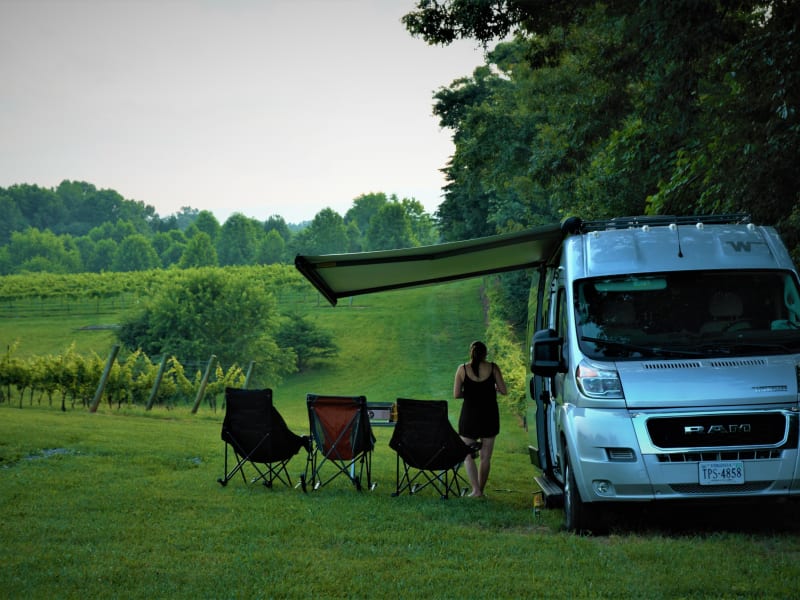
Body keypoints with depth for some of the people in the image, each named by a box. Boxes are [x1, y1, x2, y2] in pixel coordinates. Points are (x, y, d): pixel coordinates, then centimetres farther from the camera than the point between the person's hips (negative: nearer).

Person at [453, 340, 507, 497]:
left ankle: (476, 490, -5)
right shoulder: (492, 368, -4)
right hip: (489, 416, 1)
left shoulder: (462, 369, -5)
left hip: (469, 415, -1)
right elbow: (504, 391, -4)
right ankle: (481, 489, 14)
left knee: (467, 455, 9)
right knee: (485, 457, 12)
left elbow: (456, 394, -7)